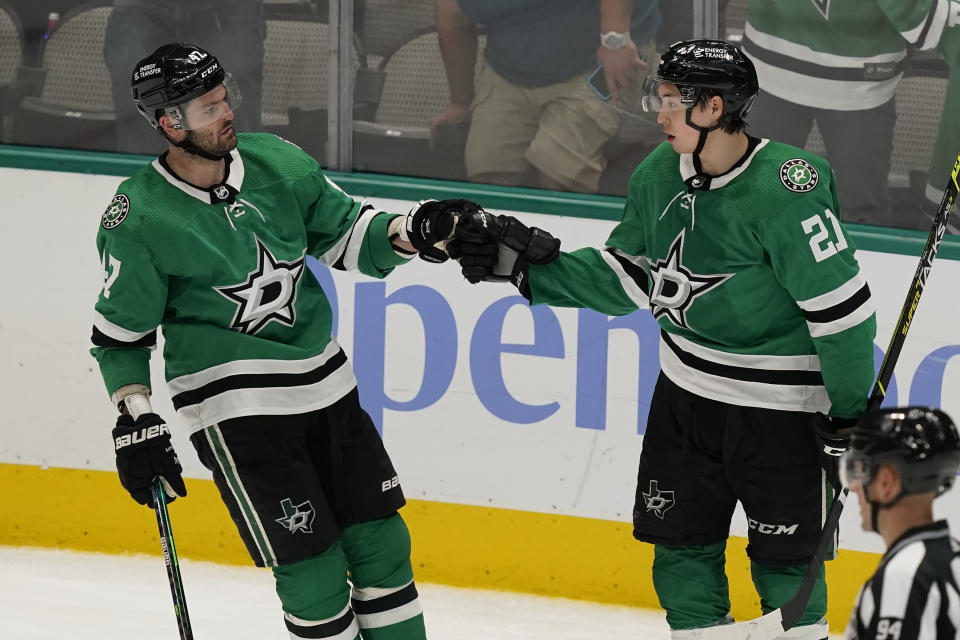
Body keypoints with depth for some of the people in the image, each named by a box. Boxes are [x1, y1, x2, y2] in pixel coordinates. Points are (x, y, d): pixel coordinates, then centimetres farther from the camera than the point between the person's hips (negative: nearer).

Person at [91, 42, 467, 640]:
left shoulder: (272, 161, 0)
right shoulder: (141, 219, -12)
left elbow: (344, 232, 10)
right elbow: (119, 331, -3)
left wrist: (409, 232, -8)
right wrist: (135, 422, -10)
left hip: (325, 382, 6)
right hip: (235, 405, -5)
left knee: (382, 543, 8)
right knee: (314, 569, -8)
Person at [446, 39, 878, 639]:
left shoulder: (782, 193, -25)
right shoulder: (660, 174, -2)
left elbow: (843, 307, -21)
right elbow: (626, 279, 8)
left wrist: (850, 418, -16)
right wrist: (524, 262, -1)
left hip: (781, 408, -7)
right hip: (688, 392, 7)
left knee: (784, 564, 0)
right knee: (681, 544, 12)